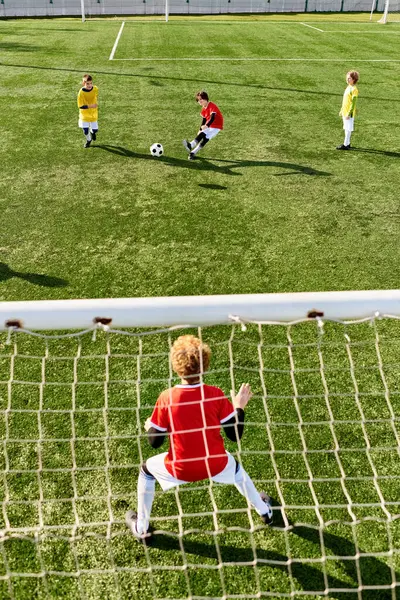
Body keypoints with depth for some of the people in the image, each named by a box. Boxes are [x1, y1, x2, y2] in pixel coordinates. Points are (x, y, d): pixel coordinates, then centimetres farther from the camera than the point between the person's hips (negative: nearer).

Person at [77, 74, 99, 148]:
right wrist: (90, 106, -26)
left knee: (95, 130, 2)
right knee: (85, 131, 0)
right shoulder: (81, 92, -24)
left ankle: (92, 132, 43)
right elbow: (80, 106, -21)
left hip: (93, 113, 2)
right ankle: (88, 140, 34)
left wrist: (96, 104, 0)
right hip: (84, 114, -2)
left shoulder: (95, 89, -13)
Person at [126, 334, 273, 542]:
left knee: (147, 469, 28)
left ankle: (141, 528, 37)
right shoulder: (216, 394, -15)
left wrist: (149, 427, 15)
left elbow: (155, 442, -7)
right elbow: (235, 435, -9)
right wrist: (239, 407, 6)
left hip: (180, 470, -2)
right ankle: (264, 510, 55)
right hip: (216, 466, 2)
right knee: (235, 467, 37)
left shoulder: (166, 399, -17)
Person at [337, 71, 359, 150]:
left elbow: (353, 103, -18)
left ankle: (345, 145, -1)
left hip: (349, 113, -9)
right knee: (346, 128, 14)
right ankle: (347, 143, 22)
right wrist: (341, 110, 22)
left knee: (348, 129, -4)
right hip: (345, 112, 9)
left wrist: (349, 113, -22)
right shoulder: (348, 88, 13)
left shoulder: (354, 89, -15)